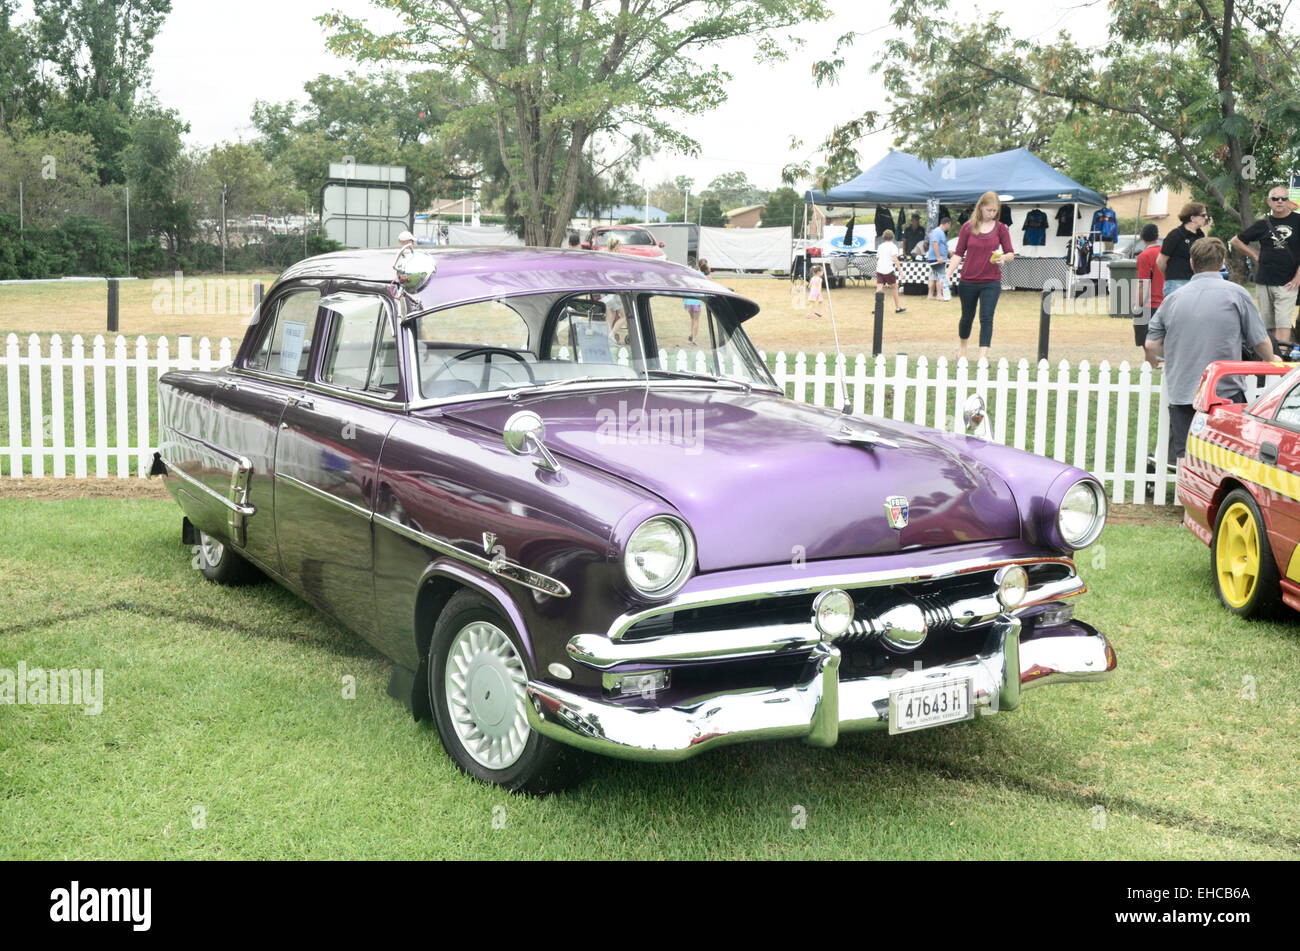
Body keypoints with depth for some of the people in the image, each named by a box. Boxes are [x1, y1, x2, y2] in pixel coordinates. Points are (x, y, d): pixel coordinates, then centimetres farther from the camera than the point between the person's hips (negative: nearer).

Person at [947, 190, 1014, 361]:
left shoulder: (1001, 229, 1)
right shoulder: (968, 227, 0)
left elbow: (1011, 253, 3)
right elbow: (958, 254, 3)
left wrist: (1004, 258, -21)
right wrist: (948, 275, -7)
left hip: (991, 282, -1)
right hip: (968, 281, 1)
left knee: (986, 318, -9)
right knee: (967, 317, 15)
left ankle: (983, 356, -11)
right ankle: (961, 348, 39)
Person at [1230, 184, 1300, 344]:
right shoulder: (1263, 224, 10)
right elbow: (1236, 241, 21)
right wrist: (1256, 256, 11)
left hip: (1287, 283, -3)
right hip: (1263, 282, 3)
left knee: (1283, 322, -14)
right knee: (1269, 325, 7)